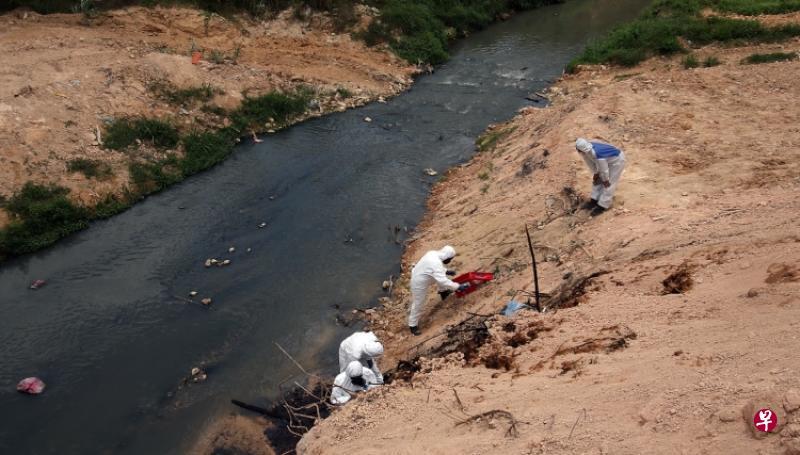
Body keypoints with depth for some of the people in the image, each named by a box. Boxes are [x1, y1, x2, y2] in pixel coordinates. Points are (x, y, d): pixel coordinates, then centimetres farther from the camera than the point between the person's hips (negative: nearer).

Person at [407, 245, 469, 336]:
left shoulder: (434, 253, -7)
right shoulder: (436, 264, -35)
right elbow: (443, 281, -37)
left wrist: (446, 271, 20)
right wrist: (458, 287, -32)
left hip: (418, 275, 9)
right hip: (419, 284, -9)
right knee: (418, 305, 7)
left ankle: (443, 292, 45)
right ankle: (412, 325, 24)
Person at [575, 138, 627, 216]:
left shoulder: (597, 154, -42)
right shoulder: (585, 151, -19)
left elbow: (604, 169, -28)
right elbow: (590, 163, -1)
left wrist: (605, 180, -13)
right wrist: (595, 173, 6)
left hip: (617, 161, -9)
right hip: (607, 160, 9)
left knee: (608, 184, -4)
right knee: (597, 180, 11)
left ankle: (602, 206, 2)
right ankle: (594, 200, 19)